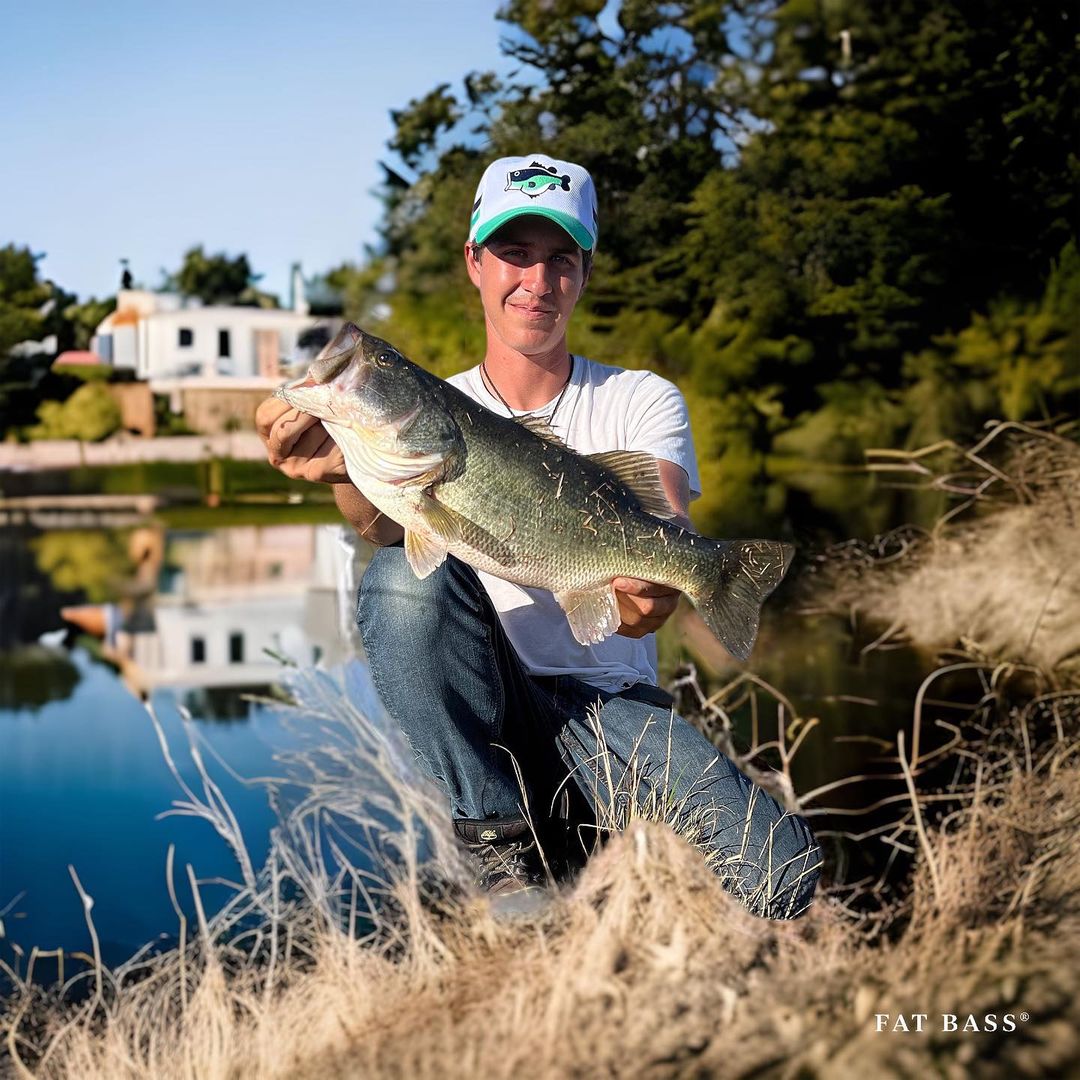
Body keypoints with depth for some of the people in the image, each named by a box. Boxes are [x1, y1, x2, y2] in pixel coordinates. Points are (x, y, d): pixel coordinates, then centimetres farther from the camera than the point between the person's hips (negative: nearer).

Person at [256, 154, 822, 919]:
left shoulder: (642, 401, 6)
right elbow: (393, 528, -16)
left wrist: (656, 580, -38)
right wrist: (348, 473, -41)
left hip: (609, 706, 0)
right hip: (477, 715, 1)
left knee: (779, 872, -25)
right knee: (405, 578, -31)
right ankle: (498, 843, -18)